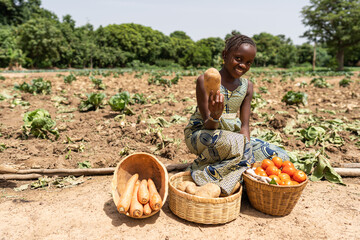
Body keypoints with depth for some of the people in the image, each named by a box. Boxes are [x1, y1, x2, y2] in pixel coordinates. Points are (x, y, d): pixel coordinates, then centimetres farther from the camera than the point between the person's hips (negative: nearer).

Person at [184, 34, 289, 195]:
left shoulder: (247, 86, 4)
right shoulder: (205, 81, -12)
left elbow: (244, 126, 3)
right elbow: (209, 127, -15)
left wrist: (246, 147, -15)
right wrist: (215, 116, -39)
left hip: (234, 136, 7)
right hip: (199, 135, -6)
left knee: (280, 157, -7)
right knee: (233, 142, -39)